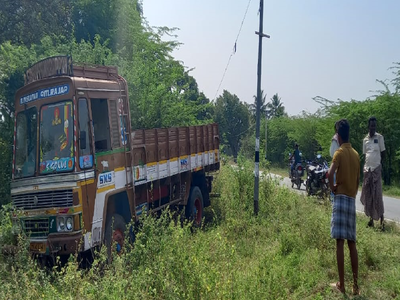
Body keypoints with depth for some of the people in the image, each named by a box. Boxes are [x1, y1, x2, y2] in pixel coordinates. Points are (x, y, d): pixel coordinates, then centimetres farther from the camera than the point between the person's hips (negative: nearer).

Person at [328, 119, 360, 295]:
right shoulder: (356, 155, 13)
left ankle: (341, 284, 1)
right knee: (352, 242, 9)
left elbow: (330, 173, -24)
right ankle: (355, 284, 12)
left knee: (340, 242, -3)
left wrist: (332, 188, -7)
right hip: (352, 200, 6)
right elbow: (358, 181, 17)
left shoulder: (339, 152, -7)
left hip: (341, 198, -6)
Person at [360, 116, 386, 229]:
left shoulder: (379, 137, -2)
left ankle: (381, 219, -5)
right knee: (367, 194, 7)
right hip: (367, 169, 4)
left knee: (377, 194, -8)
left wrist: (380, 165, -1)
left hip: (376, 169, -4)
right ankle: (371, 218, 17)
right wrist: (365, 167, 9)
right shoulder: (365, 140, 11)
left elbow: (383, 153, 2)